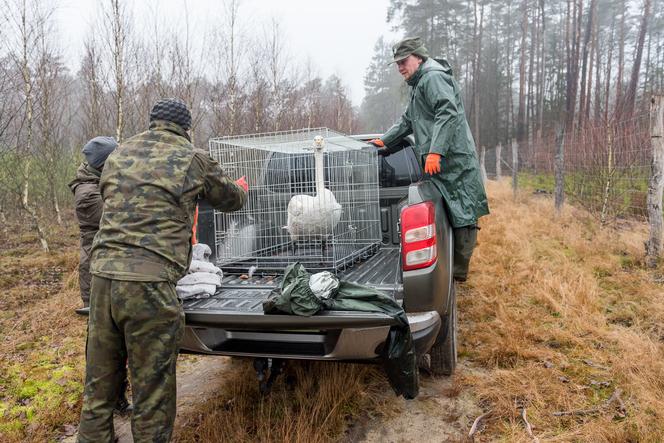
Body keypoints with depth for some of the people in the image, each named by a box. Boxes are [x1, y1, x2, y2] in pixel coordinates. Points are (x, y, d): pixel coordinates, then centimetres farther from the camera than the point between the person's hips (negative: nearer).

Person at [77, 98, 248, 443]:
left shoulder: (119, 154, 16)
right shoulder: (193, 158, 3)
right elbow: (232, 200, 17)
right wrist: (241, 188, 41)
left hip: (102, 273, 6)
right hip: (149, 282, -5)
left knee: (98, 386, 17)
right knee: (152, 392, 6)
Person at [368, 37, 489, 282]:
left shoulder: (434, 77, -7)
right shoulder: (419, 84, 27)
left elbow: (448, 114, -21)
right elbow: (407, 121, 36)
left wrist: (435, 151, -28)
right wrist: (384, 141, 29)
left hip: (453, 161, -10)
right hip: (441, 163, 10)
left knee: (463, 214, -5)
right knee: (461, 213, 11)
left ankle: (458, 271, -1)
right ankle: (457, 268, 16)